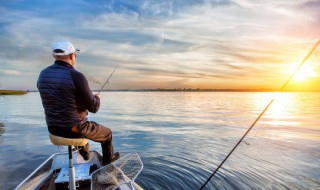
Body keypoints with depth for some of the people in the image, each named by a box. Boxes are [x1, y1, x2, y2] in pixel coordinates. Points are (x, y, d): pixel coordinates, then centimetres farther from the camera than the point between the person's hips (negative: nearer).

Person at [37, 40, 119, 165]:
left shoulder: (43, 75, -1)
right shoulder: (76, 76, -23)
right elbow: (93, 108, -18)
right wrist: (97, 98, 6)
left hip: (53, 129, 7)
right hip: (74, 129, -7)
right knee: (107, 133, 21)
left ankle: (85, 154, 56)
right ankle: (108, 158, 44)